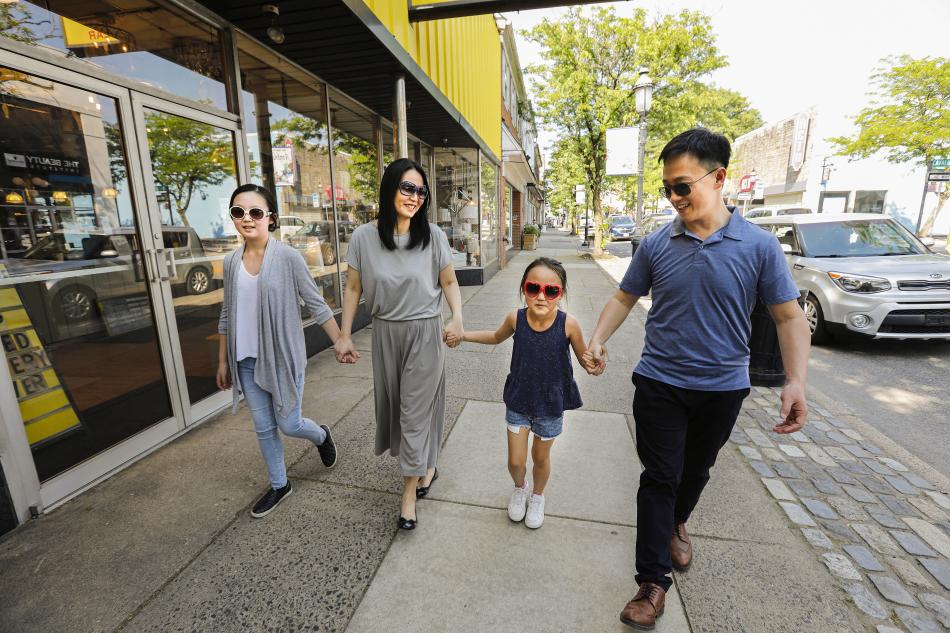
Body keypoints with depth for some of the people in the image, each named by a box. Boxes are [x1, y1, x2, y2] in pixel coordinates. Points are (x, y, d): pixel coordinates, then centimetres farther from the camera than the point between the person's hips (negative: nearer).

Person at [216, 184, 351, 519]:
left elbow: (316, 305, -9)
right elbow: (228, 315, 10)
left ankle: (322, 436, 41)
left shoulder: (288, 257, -12)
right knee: (264, 428, 14)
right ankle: (279, 485, 36)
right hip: (247, 361, 5)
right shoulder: (231, 261, 2)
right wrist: (223, 361, 14)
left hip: (283, 358, -4)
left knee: (288, 424, 6)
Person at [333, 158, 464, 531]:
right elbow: (353, 289, 2)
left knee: (415, 411, 2)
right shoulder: (363, 237, -4)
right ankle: (426, 466, 40)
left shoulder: (432, 235, -7)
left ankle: (409, 494, 19)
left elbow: (449, 282, 1)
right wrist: (344, 336, 2)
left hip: (424, 333, -2)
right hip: (384, 333, 3)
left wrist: (457, 317, -16)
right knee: (393, 406, 14)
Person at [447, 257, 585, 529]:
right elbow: (496, 337, 7)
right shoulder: (516, 319, -16)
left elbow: (584, 357, -6)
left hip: (551, 404, -1)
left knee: (540, 457, 20)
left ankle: (537, 496, 52)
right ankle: (520, 488, 46)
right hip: (518, 401, 1)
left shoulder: (568, 324, -22)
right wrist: (463, 335, -1)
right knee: (515, 461, 9)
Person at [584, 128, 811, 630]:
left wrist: (796, 381, -16)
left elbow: (788, 316, -3)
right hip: (660, 383, -1)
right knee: (659, 477, 5)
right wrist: (597, 340, -11)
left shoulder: (758, 245, -7)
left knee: (696, 469, 22)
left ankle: (676, 523, 52)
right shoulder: (656, 244, -4)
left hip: (723, 386, 1)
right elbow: (624, 298, 4)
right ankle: (653, 581, 19)